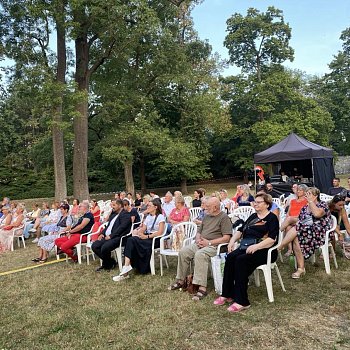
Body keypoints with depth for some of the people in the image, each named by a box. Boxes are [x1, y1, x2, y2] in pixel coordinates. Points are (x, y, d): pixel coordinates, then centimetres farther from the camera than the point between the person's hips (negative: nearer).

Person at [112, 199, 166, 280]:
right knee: (130, 239, -24)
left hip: (155, 239, -6)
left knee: (132, 240, -28)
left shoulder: (160, 217, -2)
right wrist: (139, 232, -9)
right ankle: (126, 267, -32)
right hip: (146, 238, 7)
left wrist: (147, 236, -18)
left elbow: (160, 232, -13)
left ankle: (127, 268, -29)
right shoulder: (148, 217, 21)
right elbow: (143, 229, 14)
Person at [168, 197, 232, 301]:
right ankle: (180, 281, 2)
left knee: (200, 254, -35)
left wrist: (209, 242, -17)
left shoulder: (224, 217, -5)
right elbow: (199, 232, 25)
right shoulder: (206, 217, 20)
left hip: (214, 246, -8)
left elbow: (226, 238, -14)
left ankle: (202, 288, -33)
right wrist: (198, 239, 1)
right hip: (200, 244, 8)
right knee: (183, 252, -9)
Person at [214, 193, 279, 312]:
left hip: (263, 250, -6)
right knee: (230, 257, -23)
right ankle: (227, 294, -19)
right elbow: (240, 230, 20)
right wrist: (232, 240, 2)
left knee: (241, 260, -31)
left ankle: (241, 301, -26)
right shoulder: (253, 216, 23)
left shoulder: (272, 218, 1)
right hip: (246, 247, 6)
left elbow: (272, 239, -13)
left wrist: (256, 246, -24)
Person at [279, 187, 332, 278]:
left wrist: (310, 201, -12)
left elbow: (317, 214, -21)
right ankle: (301, 268, -26)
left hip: (318, 233, -5)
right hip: (305, 231, 5)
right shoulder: (304, 208, 20)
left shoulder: (323, 205, 3)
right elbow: (299, 222, 16)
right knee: (296, 238, -28)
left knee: (297, 230, -29)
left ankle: (278, 248, -24)